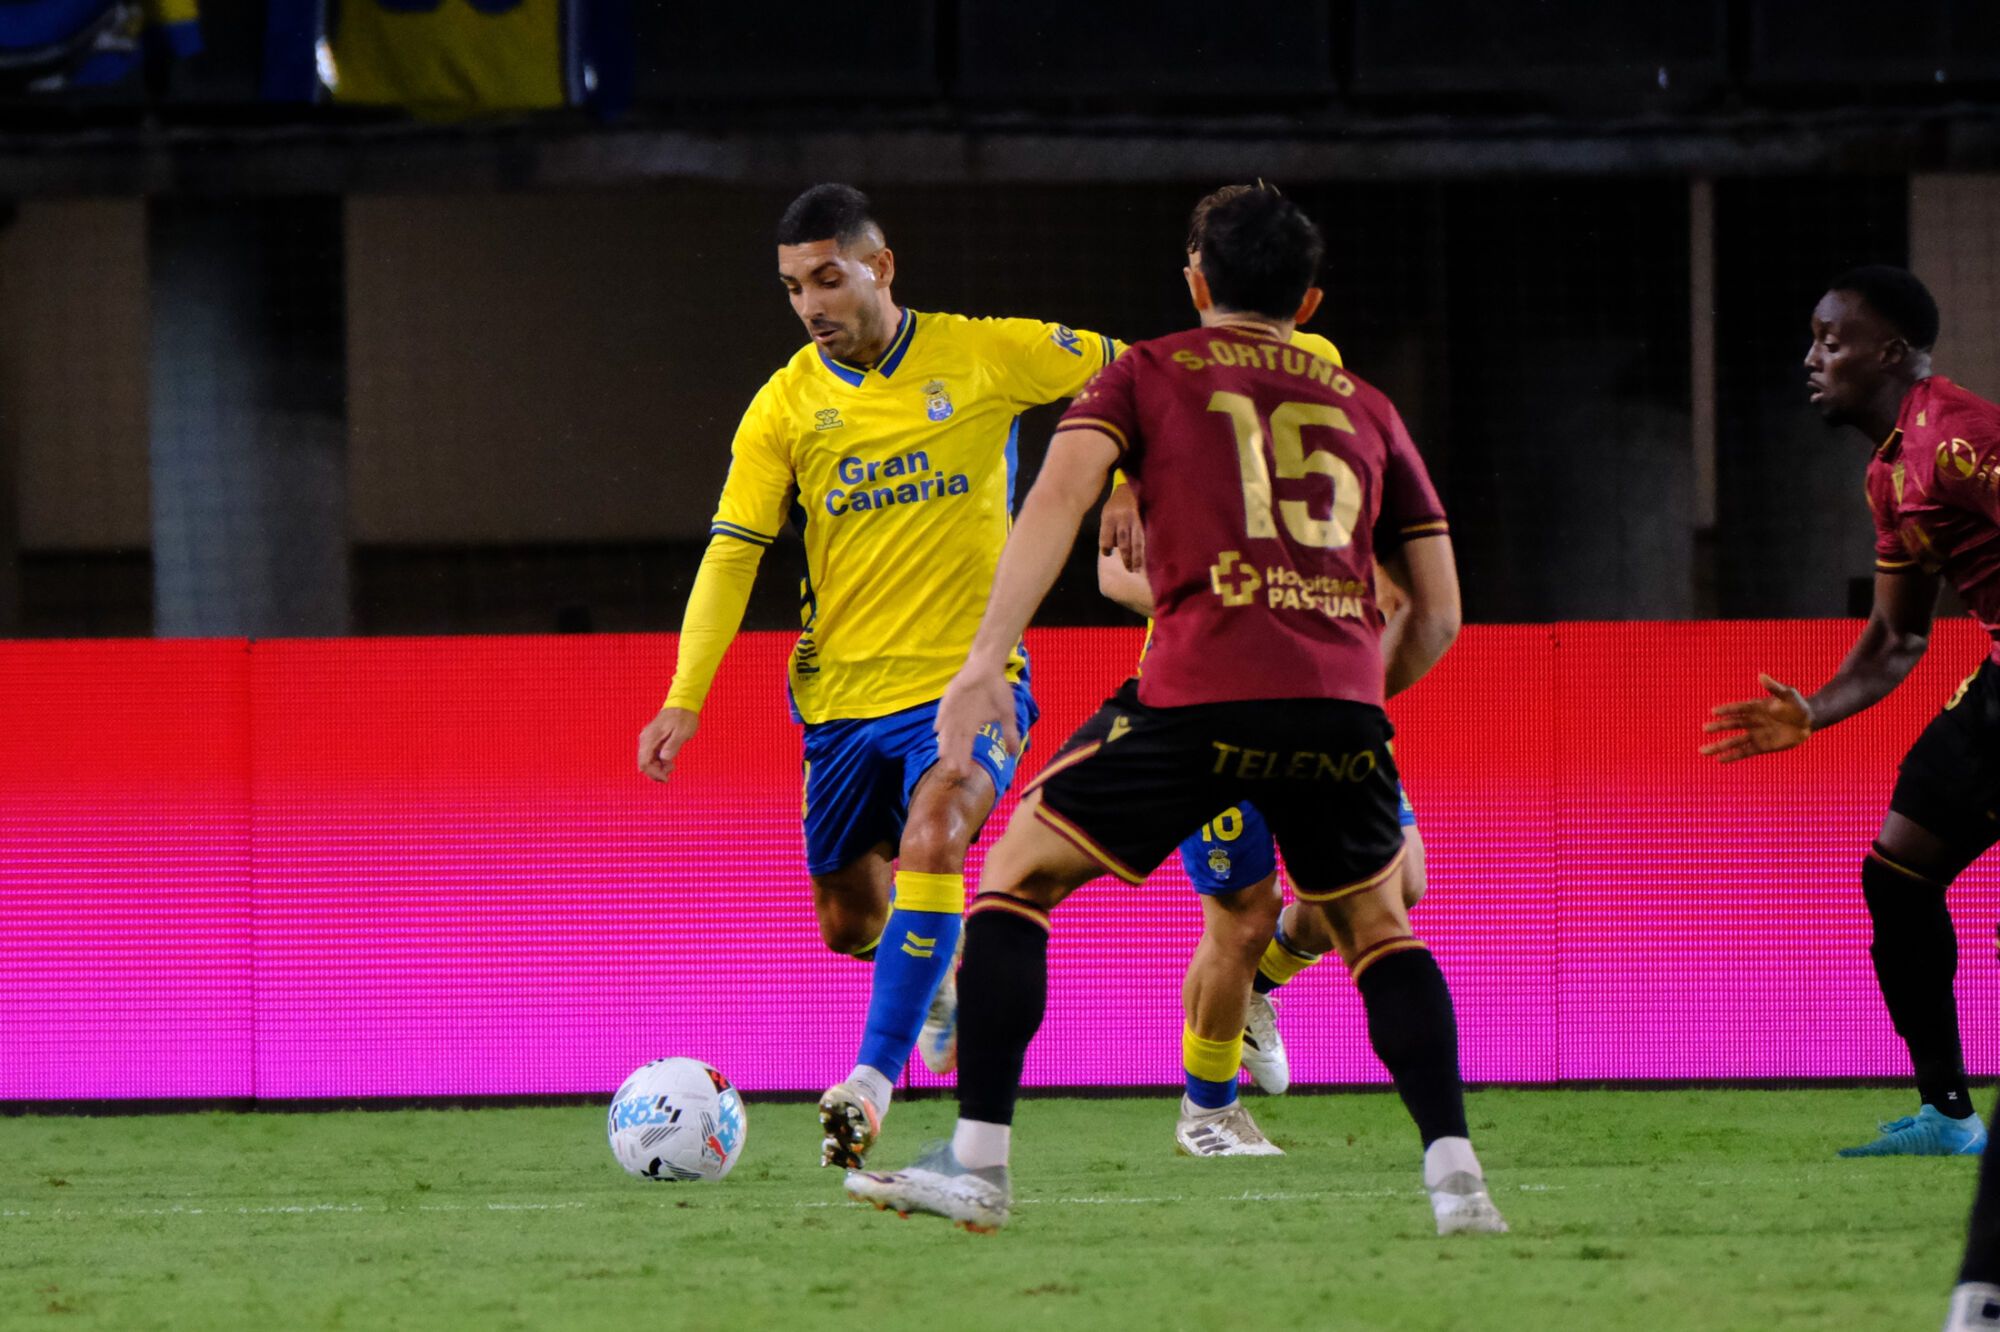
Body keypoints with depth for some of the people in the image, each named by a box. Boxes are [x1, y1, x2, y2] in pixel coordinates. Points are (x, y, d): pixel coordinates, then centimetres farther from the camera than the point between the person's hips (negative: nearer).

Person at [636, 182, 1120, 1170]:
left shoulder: (984, 355, -4)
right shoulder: (784, 408, -1)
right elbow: (731, 552, -5)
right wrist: (685, 698, -14)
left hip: (968, 679, -3)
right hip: (843, 691, 3)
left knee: (930, 839, -29)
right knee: (848, 923, 10)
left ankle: (871, 1081, -28)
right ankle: (941, 973, 46)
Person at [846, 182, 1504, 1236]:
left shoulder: (1146, 376, 18)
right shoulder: (1365, 409, 26)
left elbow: (1060, 489, -2)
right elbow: (1438, 613, 23)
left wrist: (985, 660, -9)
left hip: (1200, 690, -3)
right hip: (1341, 703, 3)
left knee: (1016, 873, 14)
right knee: (1378, 928, 25)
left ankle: (977, 1166, 4)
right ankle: (1455, 1175, 8)